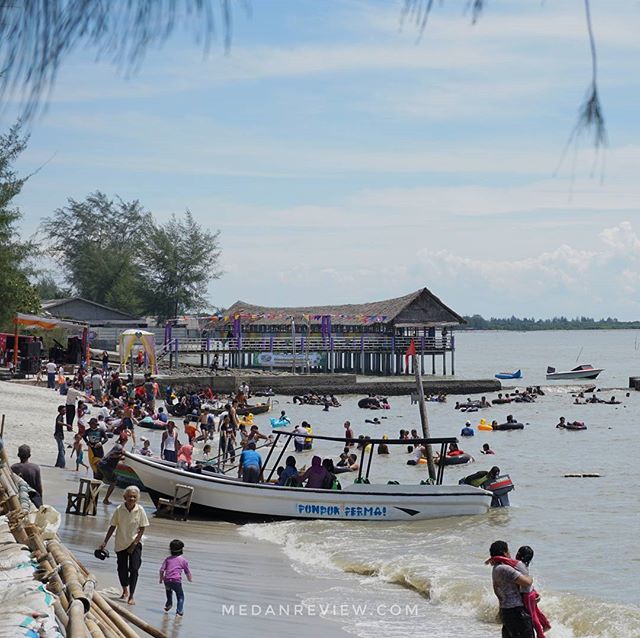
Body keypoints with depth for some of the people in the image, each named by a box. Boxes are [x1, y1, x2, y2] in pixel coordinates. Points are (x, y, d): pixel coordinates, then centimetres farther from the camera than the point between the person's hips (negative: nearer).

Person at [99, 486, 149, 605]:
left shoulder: (140, 510, -10)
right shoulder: (119, 510, -8)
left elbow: (142, 528, -6)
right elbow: (112, 526, 1)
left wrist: (134, 543, -11)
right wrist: (105, 542, -1)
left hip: (135, 543, -2)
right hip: (121, 543, 2)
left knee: (134, 569, -11)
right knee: (122, 568, 9)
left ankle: (131, 596, -4)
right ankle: (125, 590, 35)